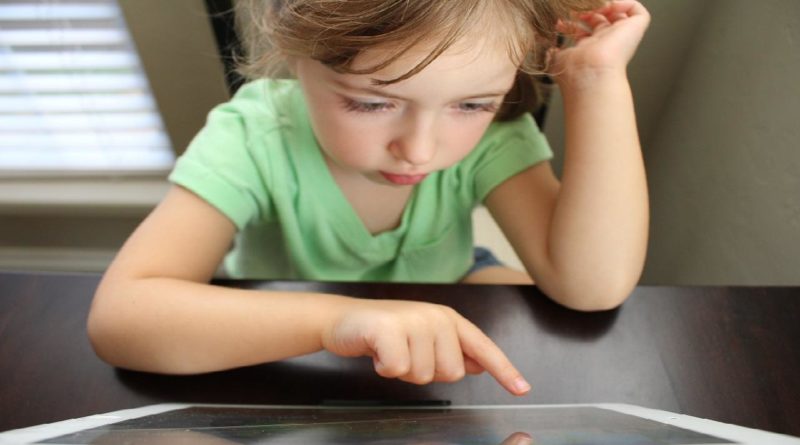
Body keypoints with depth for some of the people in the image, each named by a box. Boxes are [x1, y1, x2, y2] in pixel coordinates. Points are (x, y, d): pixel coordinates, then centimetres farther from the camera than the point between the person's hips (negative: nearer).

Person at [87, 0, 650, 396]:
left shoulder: (489, 131, -22)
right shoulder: (254, 139, -28)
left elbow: (594, 286, -30)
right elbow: (117, 318, -36)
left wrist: (598, 80, -34)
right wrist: (333, 317, -51)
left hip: (437, 327, 2)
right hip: (282, 361, 0)